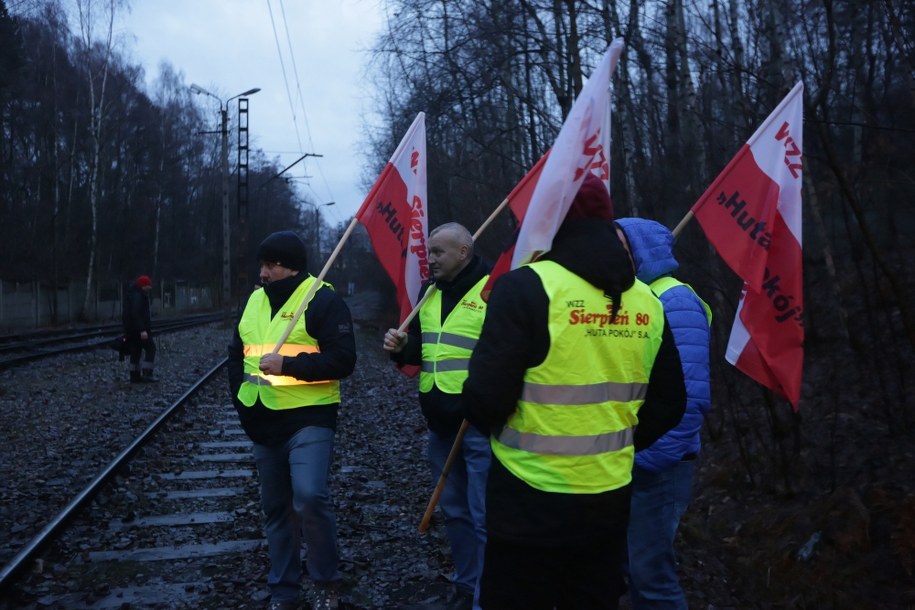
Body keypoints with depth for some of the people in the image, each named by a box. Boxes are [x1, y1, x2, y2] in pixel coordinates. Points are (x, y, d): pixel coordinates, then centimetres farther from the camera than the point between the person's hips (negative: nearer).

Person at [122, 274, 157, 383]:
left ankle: (135, 376, 13)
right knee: (150, 348, -4)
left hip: (130, 328, 10)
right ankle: (147, 374, -10)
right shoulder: (137, 296, -17)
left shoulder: (132, 294, 16)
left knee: (135, 351, 12)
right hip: (138, 328, -10)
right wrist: (142, 330, -30)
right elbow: (136, 313, -26)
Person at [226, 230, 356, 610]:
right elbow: (236, 355, 21)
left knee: (309, 498, -21)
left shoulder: (323, 299, -9)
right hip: (264, 424, 7)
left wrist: (287, 365, -23)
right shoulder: (254, 301, 11)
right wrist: (242, 398, 8)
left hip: (310, 420, -6)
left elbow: (343, 360, -17)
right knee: (275, 509, 13)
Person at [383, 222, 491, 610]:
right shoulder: (431, 293, 12)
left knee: (484, 517, 0)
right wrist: (402, 347, -2)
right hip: (440, 422, 8)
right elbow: (421, 349, 19)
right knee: (453, 511, 19)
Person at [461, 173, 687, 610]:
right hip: (610, 500, 5)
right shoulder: (647, 302, 2)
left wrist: (486, 418, 4)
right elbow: (668, 405, 8)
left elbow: (486, 398, -18)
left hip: (530, 502, -5)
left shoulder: (527, 287, -15)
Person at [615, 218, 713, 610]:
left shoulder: (674, 303, -14)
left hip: (653, 467, -8)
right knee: (624, 569, 18)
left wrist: (646, 459, -20)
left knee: (648, 575, 1)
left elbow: (688, 397, -23)